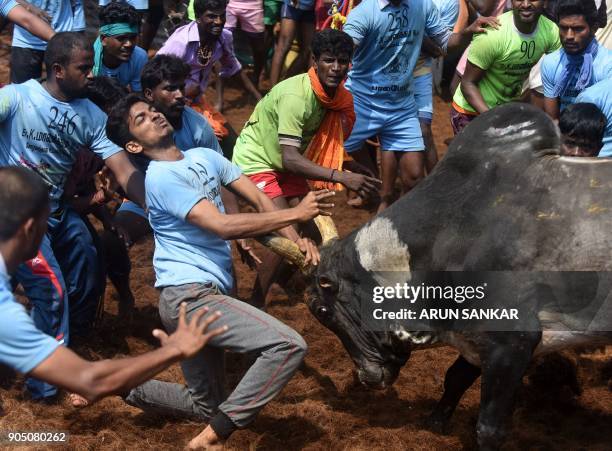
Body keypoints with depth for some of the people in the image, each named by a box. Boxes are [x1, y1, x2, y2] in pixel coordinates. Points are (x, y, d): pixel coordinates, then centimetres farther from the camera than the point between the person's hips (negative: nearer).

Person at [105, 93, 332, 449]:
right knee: (290, 346, -21)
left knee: (205, 406, 20)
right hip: (188, 296, -9)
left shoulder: (205, 157, 12)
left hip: (203, 292, 9)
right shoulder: (162, 177, -14)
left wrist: (296, 242, -10)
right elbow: (223, 226, -21)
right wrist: (296, 214, -19)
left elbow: (260, 200, 7)